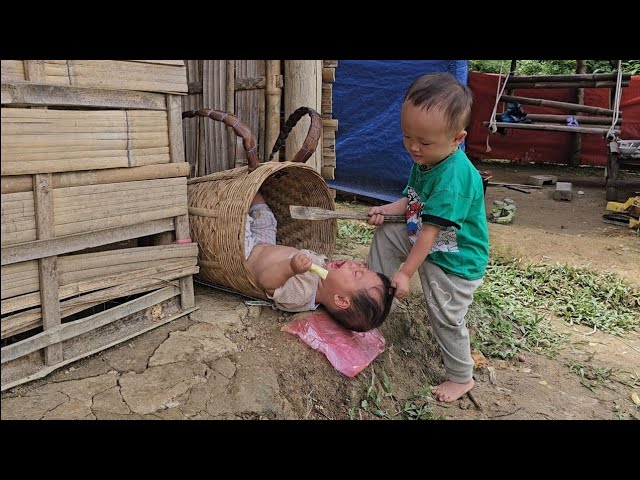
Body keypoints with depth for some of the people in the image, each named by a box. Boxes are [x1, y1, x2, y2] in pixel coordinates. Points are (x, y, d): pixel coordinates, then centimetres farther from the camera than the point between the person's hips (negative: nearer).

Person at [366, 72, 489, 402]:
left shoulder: (454, 177, -33)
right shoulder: (424, 159, -3)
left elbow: (430, 231, -30)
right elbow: (413, 201, 14)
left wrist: (405, 272, -25)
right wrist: (387, 210, -5)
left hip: (454, 261, -8)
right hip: (422, 241, 9)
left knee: (446, 320, 1)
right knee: (385, 233, 7)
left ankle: (461, 378, 25)